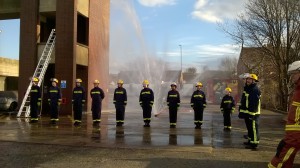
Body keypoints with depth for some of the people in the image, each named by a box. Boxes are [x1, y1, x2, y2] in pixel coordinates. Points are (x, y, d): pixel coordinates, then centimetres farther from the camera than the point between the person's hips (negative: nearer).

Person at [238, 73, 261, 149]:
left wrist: (252, 113, -26)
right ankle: (250, 140, 32)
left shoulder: (255, 90, -15)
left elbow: (254, 103, -22)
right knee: (249, 128, 20)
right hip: (246, 113, 10)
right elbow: (243, 101, 22)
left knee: (253, 128, -6)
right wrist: (241, 111, 22)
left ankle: (254, 143, -1)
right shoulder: (246, 89, 17)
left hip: (252, 113, -10)